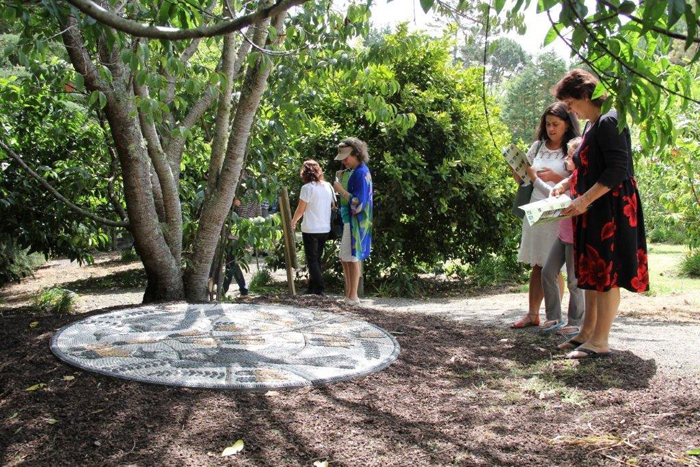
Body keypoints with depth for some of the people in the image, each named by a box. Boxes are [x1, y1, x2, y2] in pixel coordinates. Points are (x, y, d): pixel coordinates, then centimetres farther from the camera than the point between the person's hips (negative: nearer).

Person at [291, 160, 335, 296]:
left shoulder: (307, 187, -12)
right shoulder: (328, 186, 5)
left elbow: (300, 209, -9)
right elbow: (333, 205, 11)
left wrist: (293, 222, 8)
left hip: (311, 229, -6)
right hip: (325, 228, 6)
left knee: (312, 260, 3)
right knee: (317, 258, 16)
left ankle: (319, 287, -4)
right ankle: (312, 287, 20)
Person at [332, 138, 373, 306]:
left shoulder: (361, 173, -16)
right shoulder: (352, 171, 13)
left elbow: (358, 202, -21)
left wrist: (341, 190, -16)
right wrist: (342, 180, 8)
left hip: (355, 221, -10)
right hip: (348, 220, 10)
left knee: (352, 258, -3)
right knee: (345, 258, 13)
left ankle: (353, 296, 5)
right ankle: (348, 294, 22)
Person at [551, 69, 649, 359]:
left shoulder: (609, 122, -14)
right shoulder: (592, 126, 16)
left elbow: (618, 169, -21)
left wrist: (585, 200, -23)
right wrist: (566, 184, 10)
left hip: (611, 209, -10)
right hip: (594, 212, 10)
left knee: (606, 273, -6)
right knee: (591, 272, 13)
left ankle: (600, 341, -1)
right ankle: (587, 332, 22)